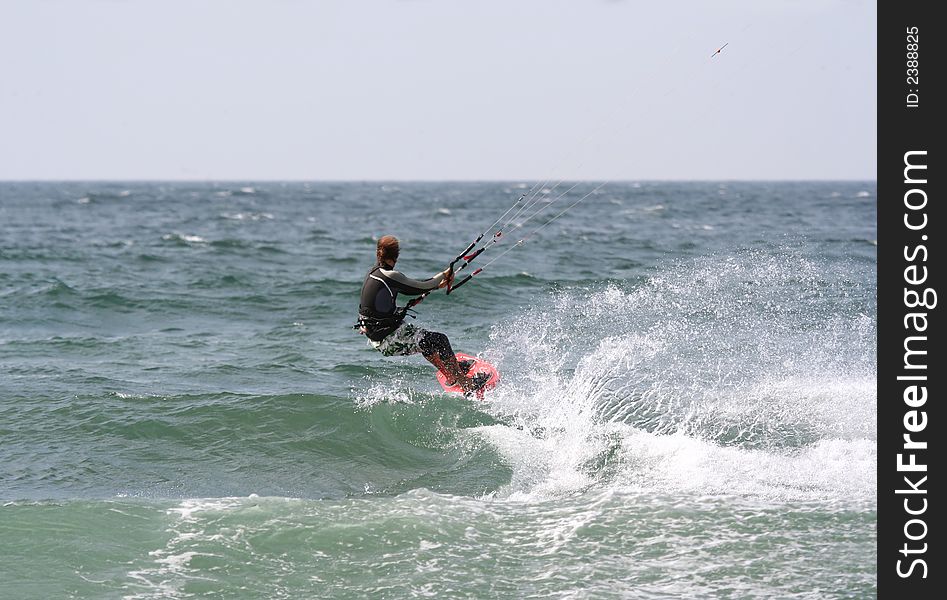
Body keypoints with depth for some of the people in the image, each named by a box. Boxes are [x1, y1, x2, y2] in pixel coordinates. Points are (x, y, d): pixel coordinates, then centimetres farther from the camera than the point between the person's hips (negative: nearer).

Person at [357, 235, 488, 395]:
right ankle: (465, 384, 3)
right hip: (389, 339, -9)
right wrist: (443, 275, 3)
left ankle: (451, 374, 41)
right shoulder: (389, 276, -20)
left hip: (374, 336, 9)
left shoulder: (374, 272, 9)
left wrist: (438, 285, 17)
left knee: (424, 337, 30)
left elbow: (409, 288, 16)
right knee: (439, 340, -3)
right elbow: (421, 288, -14)